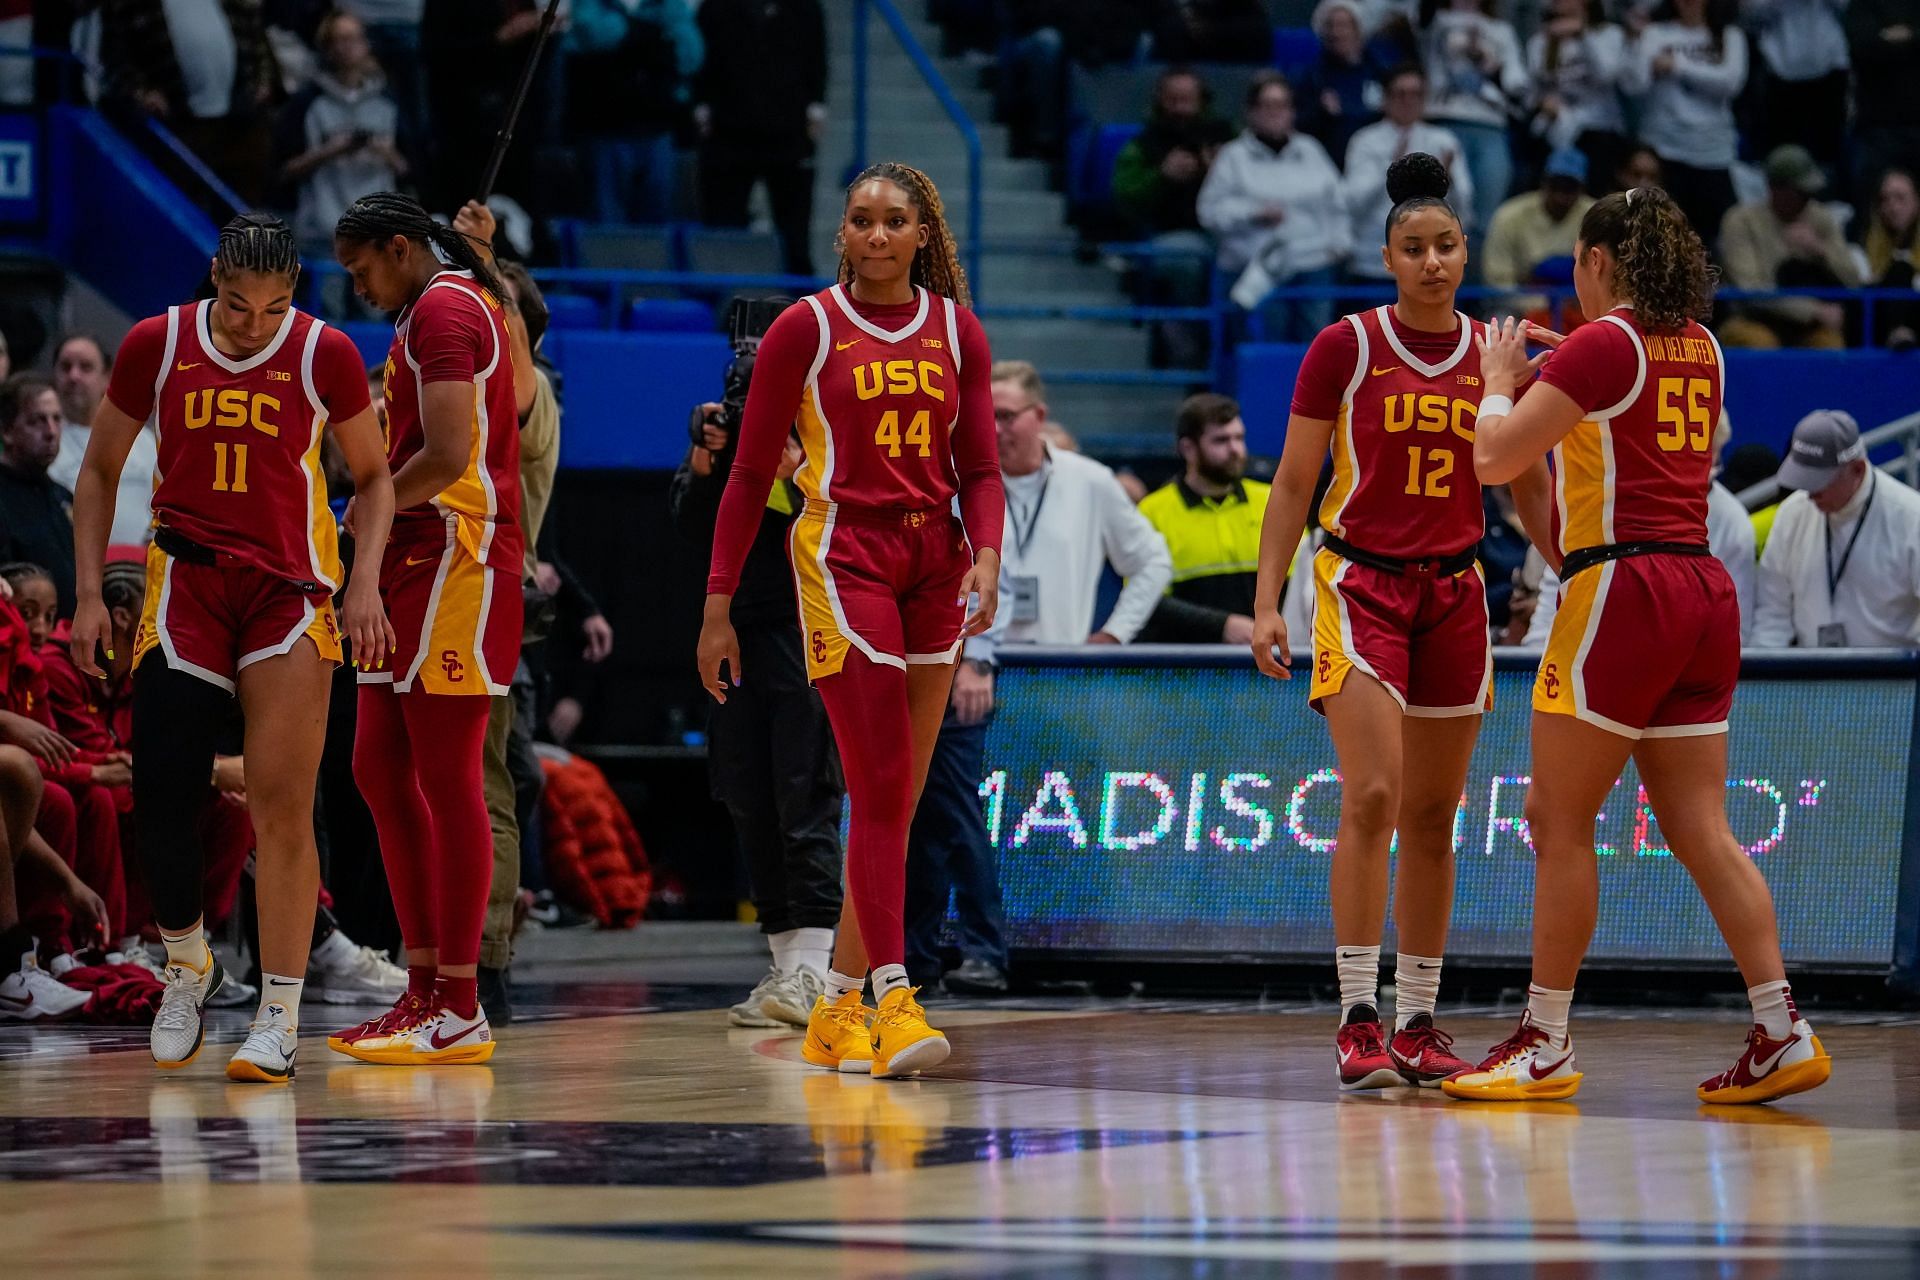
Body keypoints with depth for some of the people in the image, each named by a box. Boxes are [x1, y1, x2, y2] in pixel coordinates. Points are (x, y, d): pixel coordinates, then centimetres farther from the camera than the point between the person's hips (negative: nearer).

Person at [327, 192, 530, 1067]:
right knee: (380, 767, 11)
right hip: (416, 564, 11)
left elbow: (447, 455, -21)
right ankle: (425, 988, 14)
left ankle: (458, 1011, -6)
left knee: (447, 780, -8)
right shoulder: (475, 300, 21)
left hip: (453, 557, -11)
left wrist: (369, 512, -7)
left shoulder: (441, 310, -11)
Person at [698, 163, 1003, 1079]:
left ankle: (837, 1007, 15)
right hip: (843, 555, -5)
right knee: (881, 789, -15)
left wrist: (985, 555, -10)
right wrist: (718, 604, -3)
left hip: (933, 565, 5)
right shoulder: (807, 329, -2)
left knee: (899, 797, 6)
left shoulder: (956, 331, 9)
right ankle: (893, 1004, -18)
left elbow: (978, 469, 9)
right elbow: (751, 473, 0)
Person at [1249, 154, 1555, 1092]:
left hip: (1454, 592, 4)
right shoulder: (1345, 347, -3)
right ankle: (1358, 1018, -14)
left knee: (1432, 818, 6)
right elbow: (1293, 483, 0)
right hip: (1361, 583, -4)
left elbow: (1531, 494, 12)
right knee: (1371, 796, -16)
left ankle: (1418, 1023, 11)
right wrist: (1266, 600, -6)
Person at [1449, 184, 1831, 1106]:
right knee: (1701, 832, 6)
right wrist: (1546, 377, 30)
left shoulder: (1603, 343, -8)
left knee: (1559, 820, -1)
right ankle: (1782, 1034, -1)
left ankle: (1546, 1045, 1)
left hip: (1625, 590, -8)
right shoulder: (1699, 349, 15)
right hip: (1703, 591, 8)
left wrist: (1500, 382, 8)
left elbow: (1495, 457, -10)